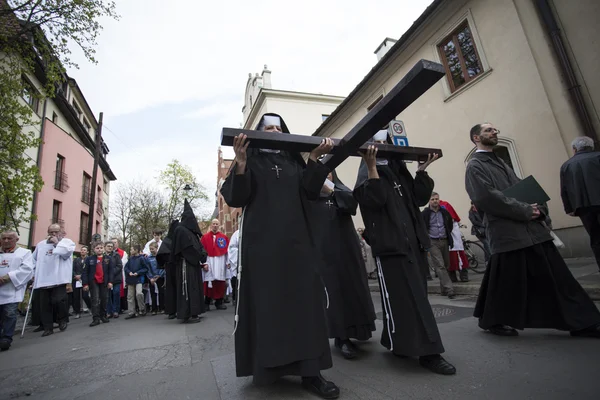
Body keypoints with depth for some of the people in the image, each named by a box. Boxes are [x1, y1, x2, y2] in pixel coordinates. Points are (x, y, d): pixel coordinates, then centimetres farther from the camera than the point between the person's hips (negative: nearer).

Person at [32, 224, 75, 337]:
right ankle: (48, 327, 18)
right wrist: (33, 273, 12)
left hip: (58, 278, -5)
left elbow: (65, 253, -14)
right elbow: (34, 260, 21)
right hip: (43, 279, 5)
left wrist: (57, 243, -4)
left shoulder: (67, 242, 4)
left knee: (58, 300, -13)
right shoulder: (41, 244, 17)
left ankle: (63, 319, 13)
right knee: (44, 304, 7)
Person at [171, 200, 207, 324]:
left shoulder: (190, 231, 17)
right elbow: (188, 248, -14)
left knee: (194, 288, 10)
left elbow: (198, 246, 14)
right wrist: (200, 258, -8)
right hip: (186, 264, -9)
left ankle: (193, 313, 16)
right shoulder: (180, 230, -8)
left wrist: (202, 257, 0)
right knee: (187, 288, -7)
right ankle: (187, 315, -3)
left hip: (193, 264, 9)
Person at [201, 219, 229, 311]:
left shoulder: (224, 237, 8)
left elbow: (228, 250, 6)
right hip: (209, 262, -1)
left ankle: (219, 302, 14)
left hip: (220, 262, 1)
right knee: (208, 283, -3)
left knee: (220, 283, 3)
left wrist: (228, 261, -1)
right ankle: (206, 303, 9)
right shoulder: (205, 237, 5)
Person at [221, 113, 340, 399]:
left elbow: (309, 191, 4)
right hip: (262, 240, -3)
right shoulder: (251, 159, 7)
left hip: (295, 239, 4)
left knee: (303, 298, 0)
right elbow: (235, 197, -7)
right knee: (265, 300, -2)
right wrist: (240, 163, -21)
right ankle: (266, 367, 14)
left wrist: (315, 158, -7)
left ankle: (310, 371, 7)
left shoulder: (294, 160, 18)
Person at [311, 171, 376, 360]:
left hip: (345, 248, 3)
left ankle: (355, 329, 27)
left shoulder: (341, 188, 11)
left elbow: (352, 202, -10)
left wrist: (331, 191, -23)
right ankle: (342, 337, 3)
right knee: (333, 289, -5)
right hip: (323, 249, -2)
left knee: (350, 287, 8)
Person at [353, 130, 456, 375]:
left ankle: (398, 342, 26)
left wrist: (422, 169, 4)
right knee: (406, 296, -5)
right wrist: (372, 167, -22)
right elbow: (373, 200, -19)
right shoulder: (368, 172, 0)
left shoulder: (399, 169, 18)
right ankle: (427, 352, 2)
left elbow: (420, 199, 10)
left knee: (414, 294, 12)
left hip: (413, 240, 8)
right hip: (390, 243, -7)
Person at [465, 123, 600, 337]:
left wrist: (536, 208, -1)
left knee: (554, 276, 9)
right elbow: (486, 197, -19)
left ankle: (581, 322, 20)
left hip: (531, 228, 8)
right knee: (507, 280, 1)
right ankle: (491, 321, 19)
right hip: (507, 232, -8)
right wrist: (525, 210, -15)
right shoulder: (475, 166, -6)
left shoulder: (499, 161, 20)